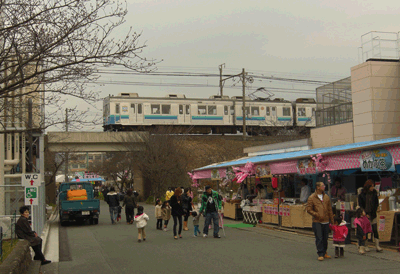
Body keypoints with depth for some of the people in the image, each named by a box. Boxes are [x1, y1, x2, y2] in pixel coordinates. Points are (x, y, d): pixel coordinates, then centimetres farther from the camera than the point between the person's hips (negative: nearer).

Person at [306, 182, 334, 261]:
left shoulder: (326, 197, 12)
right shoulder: (311, 198, -2)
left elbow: (330, 210, 15)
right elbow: (309, 209, -4)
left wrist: (332, 221, 13)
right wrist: (317, 215, -15)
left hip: (326, 222, 4)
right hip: (317, 222, -4)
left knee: (325, 238, 10)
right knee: (319, 239, -6)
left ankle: (324, 253, 23)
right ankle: (320, 254, -2)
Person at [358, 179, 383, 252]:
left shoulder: (374, 193, 4)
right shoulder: (361, 195, -4)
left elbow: (376, 204, 10)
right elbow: (360, 205, -2)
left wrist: (374, 212, -1)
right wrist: (365, 214, -6)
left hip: (373, 215, 2)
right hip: (365, 215, -2)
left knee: (375, 230, -2)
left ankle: (377, 246, -2)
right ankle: (365, 246, 11)